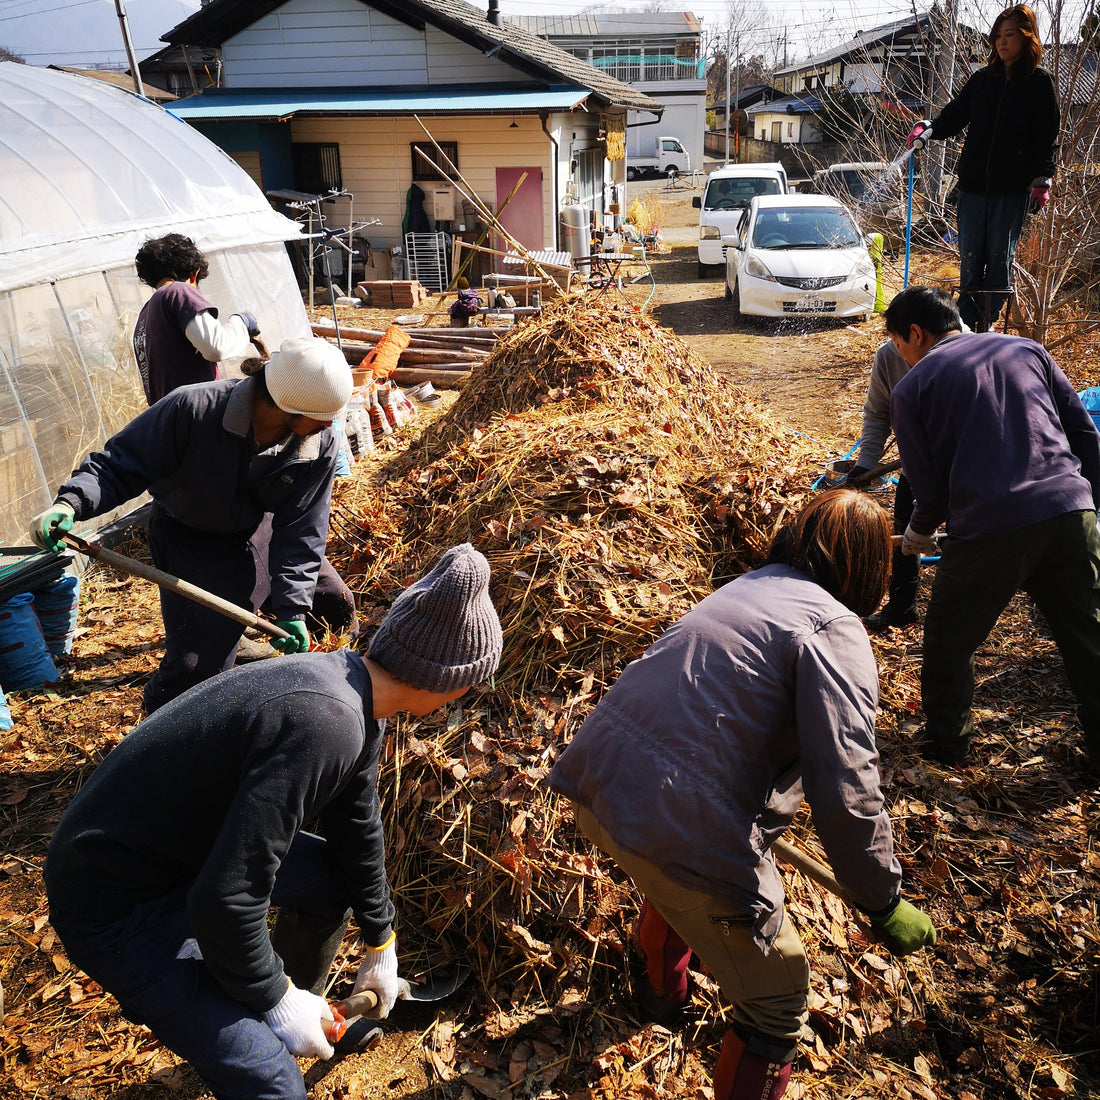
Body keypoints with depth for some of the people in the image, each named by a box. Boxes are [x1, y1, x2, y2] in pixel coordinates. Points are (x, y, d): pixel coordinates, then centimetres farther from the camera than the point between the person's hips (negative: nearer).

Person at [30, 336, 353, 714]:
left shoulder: (320, 446, -23)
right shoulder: (191, 410, -34)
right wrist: (70, 503, -44)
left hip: (254, 534, 4)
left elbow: (300, 528, -17)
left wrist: (292, 608, -23)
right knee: (196, 659, -10)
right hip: (186, 538, -4)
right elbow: (118, 465, -25)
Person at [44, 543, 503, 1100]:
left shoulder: (353, 689, -3)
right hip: (115, 902, -9)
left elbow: (357, 826, 13)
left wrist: (380, 943, 25)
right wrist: (273, 999, -13)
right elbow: (224, 903, -32)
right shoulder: (324, 725, -33)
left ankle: (302, 1017, 40)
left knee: (338, 875, 21)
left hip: (195, 845, 9)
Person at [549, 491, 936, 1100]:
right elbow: (845, 792, -15)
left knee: (673, 880, 42)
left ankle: (665, 988, 67)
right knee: (778, 1005, 12)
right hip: (682, 827, -9)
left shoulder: (741, 588, 17)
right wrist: (887, 905, 0)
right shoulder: (835, 629, -7)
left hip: (594, 782, 9)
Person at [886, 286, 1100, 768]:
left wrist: (917, 535, 23)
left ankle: (945, 744, 28)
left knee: (949, 641, 16)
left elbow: (930, 488, 3)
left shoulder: (911, 389, 5)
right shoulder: (1026, 349, 17)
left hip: (989, 529, -4)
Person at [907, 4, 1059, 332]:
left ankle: (988, 323, 8)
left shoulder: (1039, 82, 3)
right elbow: (954, 115, 7)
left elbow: (1047, 136, 1)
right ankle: (966, 322, 9)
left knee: (1000, 256, 1)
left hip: (1014, 188, -2)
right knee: (970, 256, 2)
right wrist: (927, 129, -13)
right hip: (973, 184, 2)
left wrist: (1043, 182, -6)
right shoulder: (982, 80, 11)